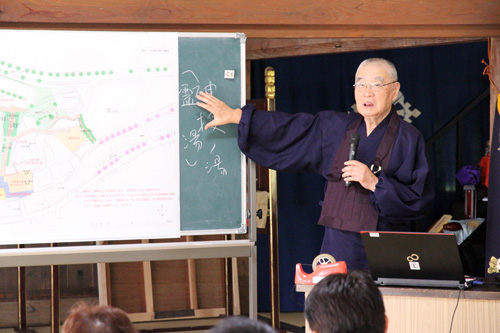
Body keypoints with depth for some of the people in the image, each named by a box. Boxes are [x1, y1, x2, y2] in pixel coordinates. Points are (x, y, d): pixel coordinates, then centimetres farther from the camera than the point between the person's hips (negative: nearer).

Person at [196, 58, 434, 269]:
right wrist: (233, 115, 18)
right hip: (338, 244, 4)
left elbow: (421, 199, -6)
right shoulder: (337, 128, 13)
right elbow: (286, 129, 18)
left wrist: (375, 183, -16)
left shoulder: (408, 139, 0)